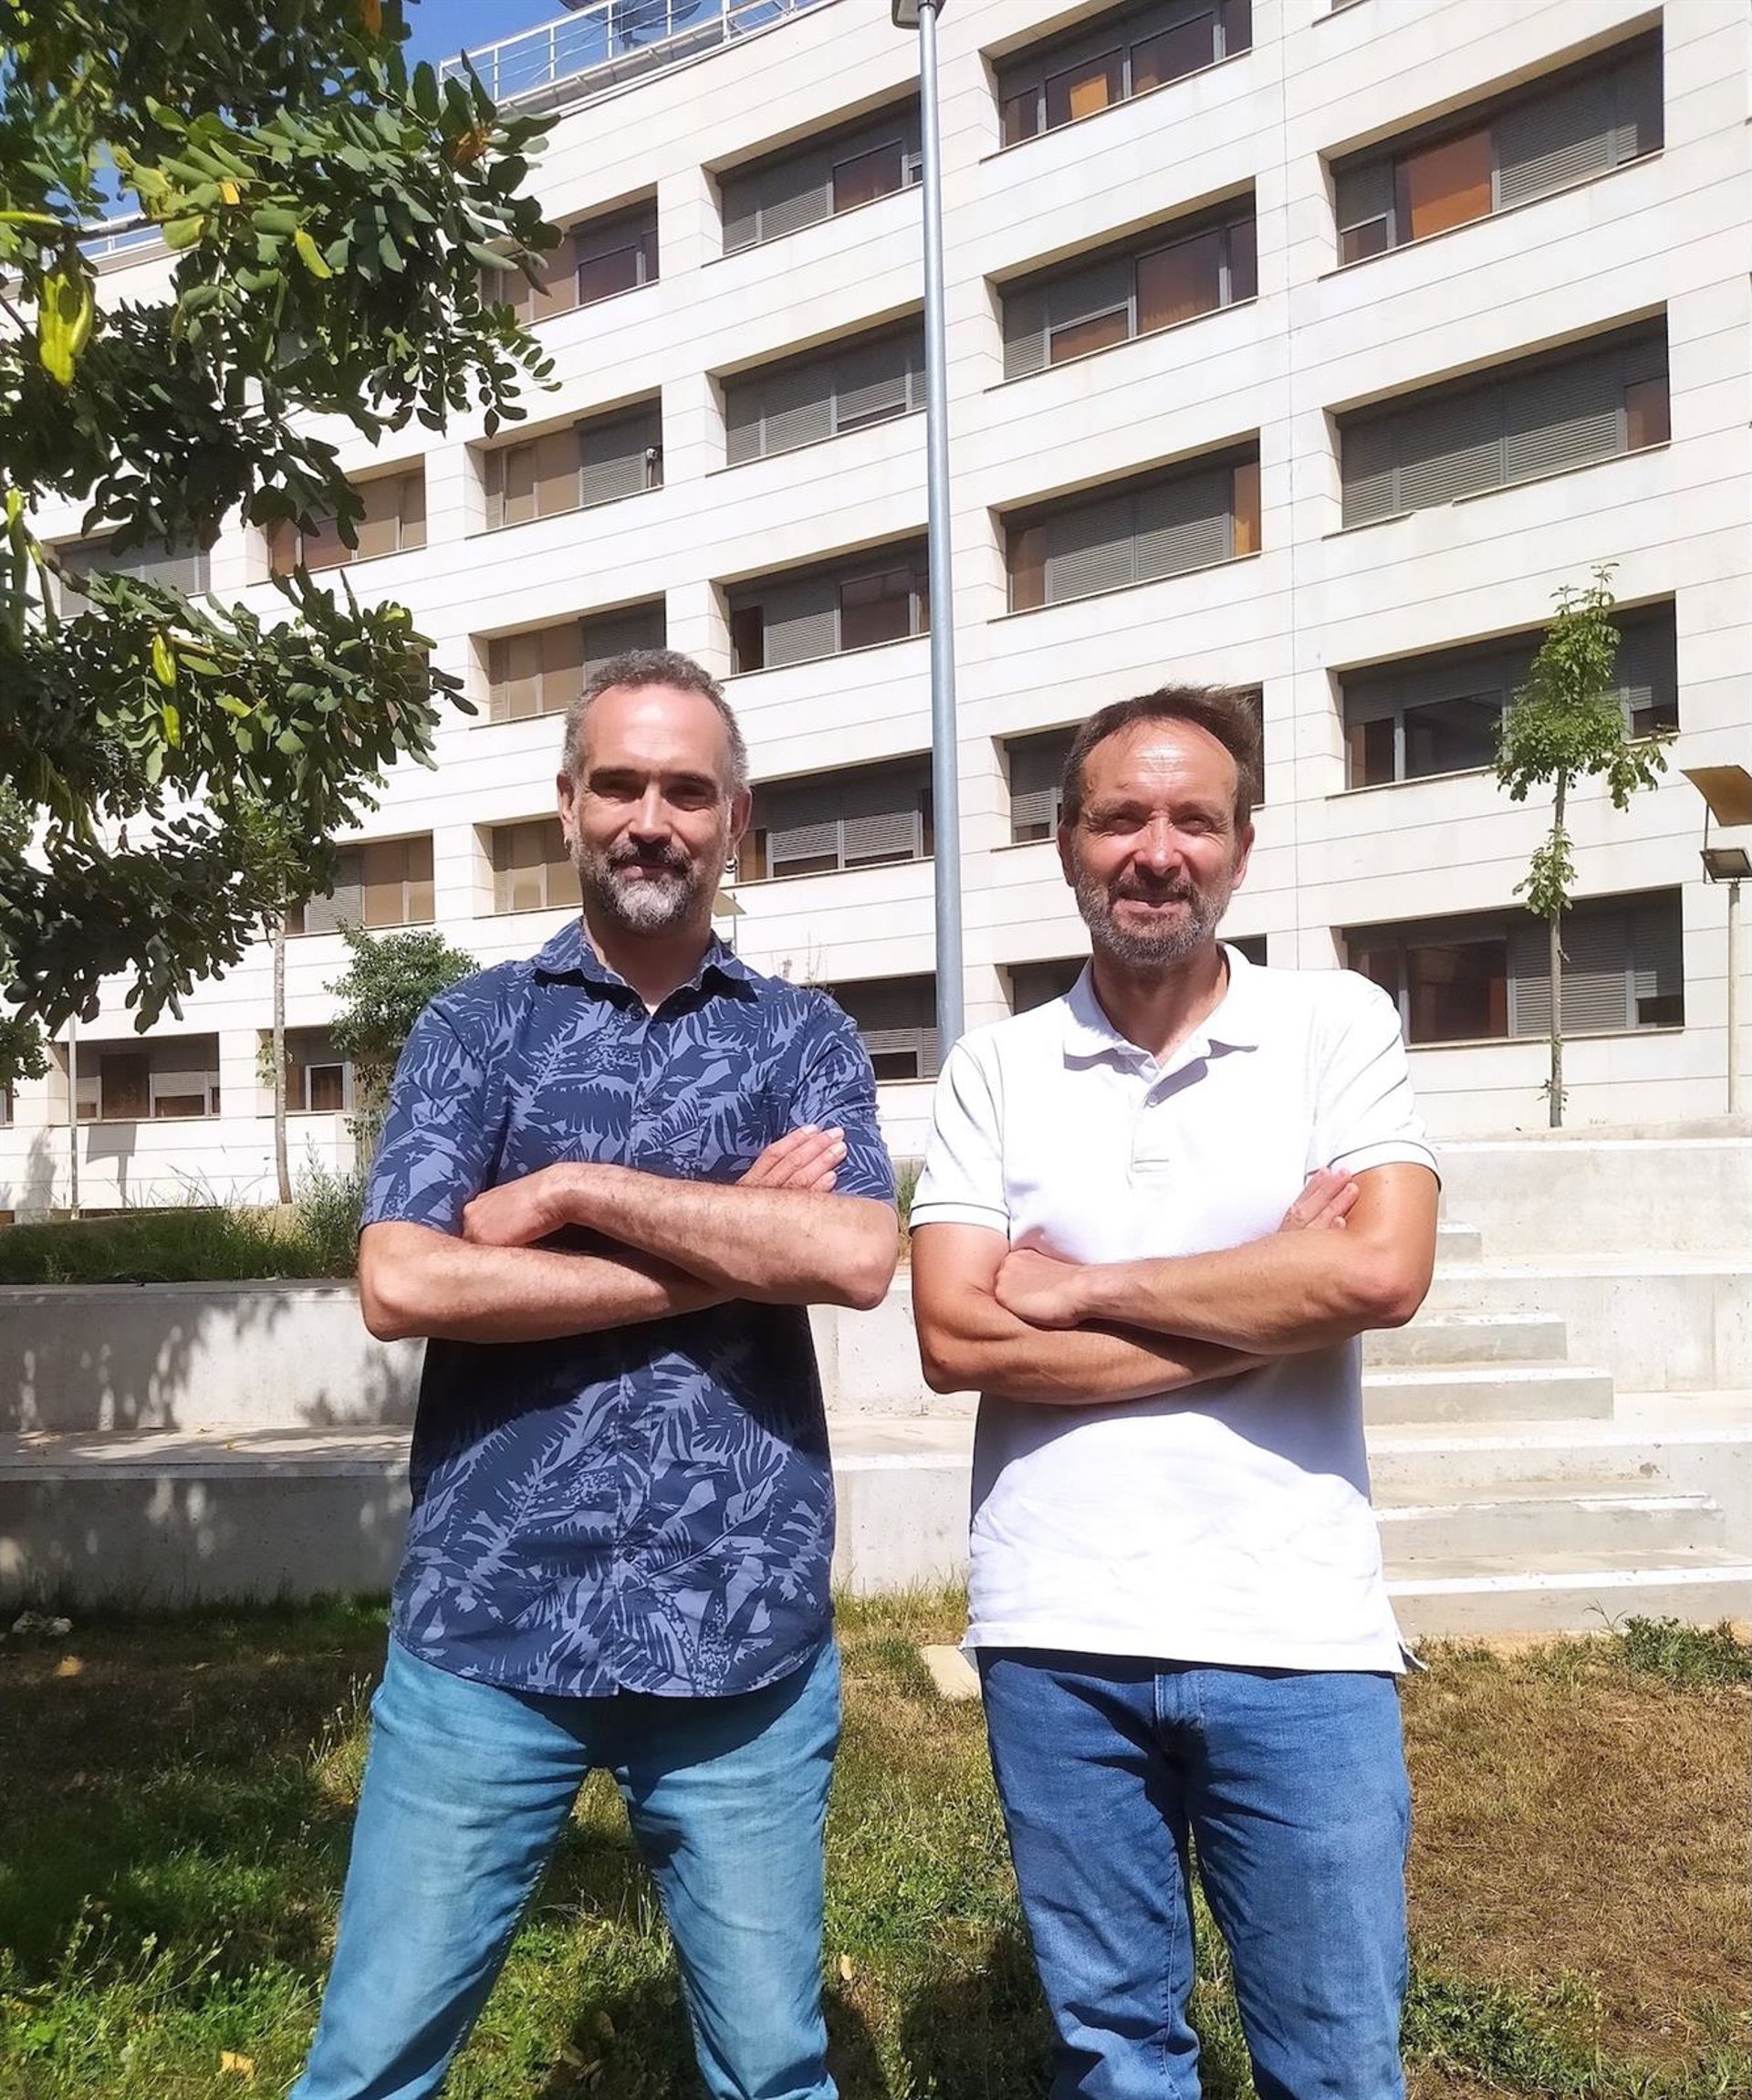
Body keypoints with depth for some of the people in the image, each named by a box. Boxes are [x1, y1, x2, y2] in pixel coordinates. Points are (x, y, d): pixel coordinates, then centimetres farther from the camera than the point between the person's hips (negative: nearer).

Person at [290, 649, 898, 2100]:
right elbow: (400, 1283, -11)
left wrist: (578, 1187, -13)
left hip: (746, 1638, 1)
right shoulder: (476, 1026, 4)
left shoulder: (805, 1037, 5)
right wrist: (728, 1248, -11)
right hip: (487, 1627, 0)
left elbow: (856, 1258, -12)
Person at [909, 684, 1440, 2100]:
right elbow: (956, 1337, -9)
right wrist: (1267, 1303, -12)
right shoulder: (996, 1071, 2)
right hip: (1057, 1639, 2)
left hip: (1297, 1636, -1)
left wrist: (1078, 1290, -11)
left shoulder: (1339, 1025, 0)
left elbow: (1382, 1273, -16)